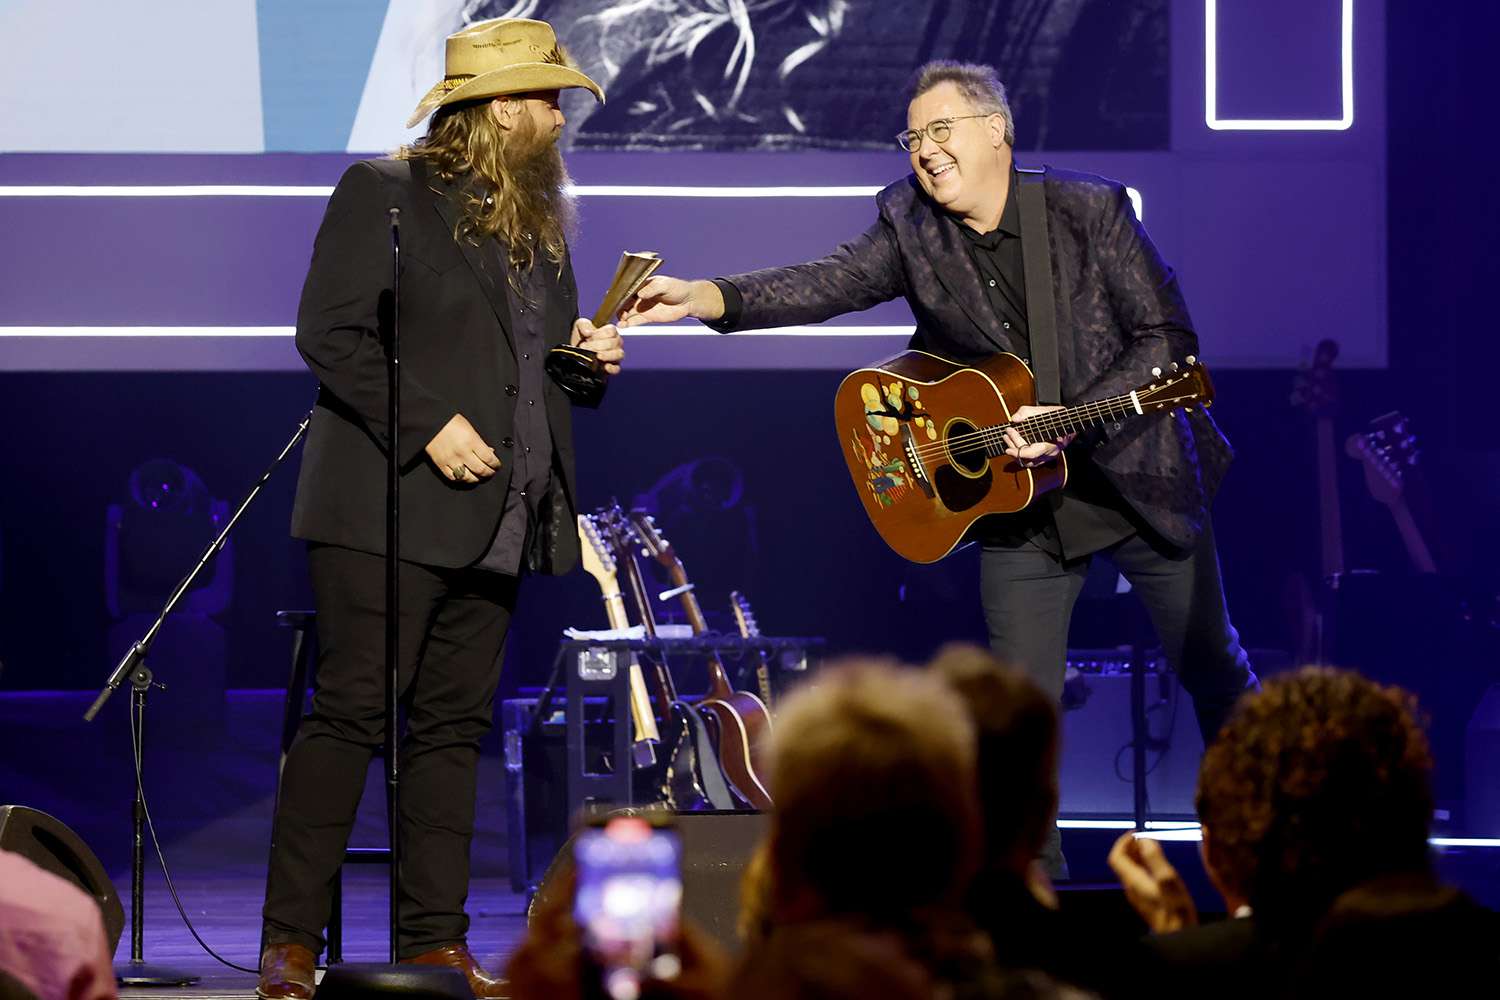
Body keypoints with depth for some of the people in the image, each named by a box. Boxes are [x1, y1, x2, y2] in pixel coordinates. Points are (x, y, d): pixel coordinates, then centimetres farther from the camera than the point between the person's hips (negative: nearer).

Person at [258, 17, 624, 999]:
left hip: (492, 516, 7)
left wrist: (585, 354, 6)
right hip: (389, 510, -7)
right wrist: (428, 424, -18)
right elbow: (330, 331, -11)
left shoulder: (537, 219, 19)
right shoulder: (383, 192, -4)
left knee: (454, 728, 6)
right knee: (349, 715, -8)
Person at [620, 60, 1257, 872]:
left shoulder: (1091, 210, -13)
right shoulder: (909, 226, -6)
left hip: (1141, 477, -1)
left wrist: (1070, 423, -24)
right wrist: (706, 300, -40)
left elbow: (1169, 339, -13)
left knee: (1212, 671, 13)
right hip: (1021, 503, 1)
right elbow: (832, 282, -23)